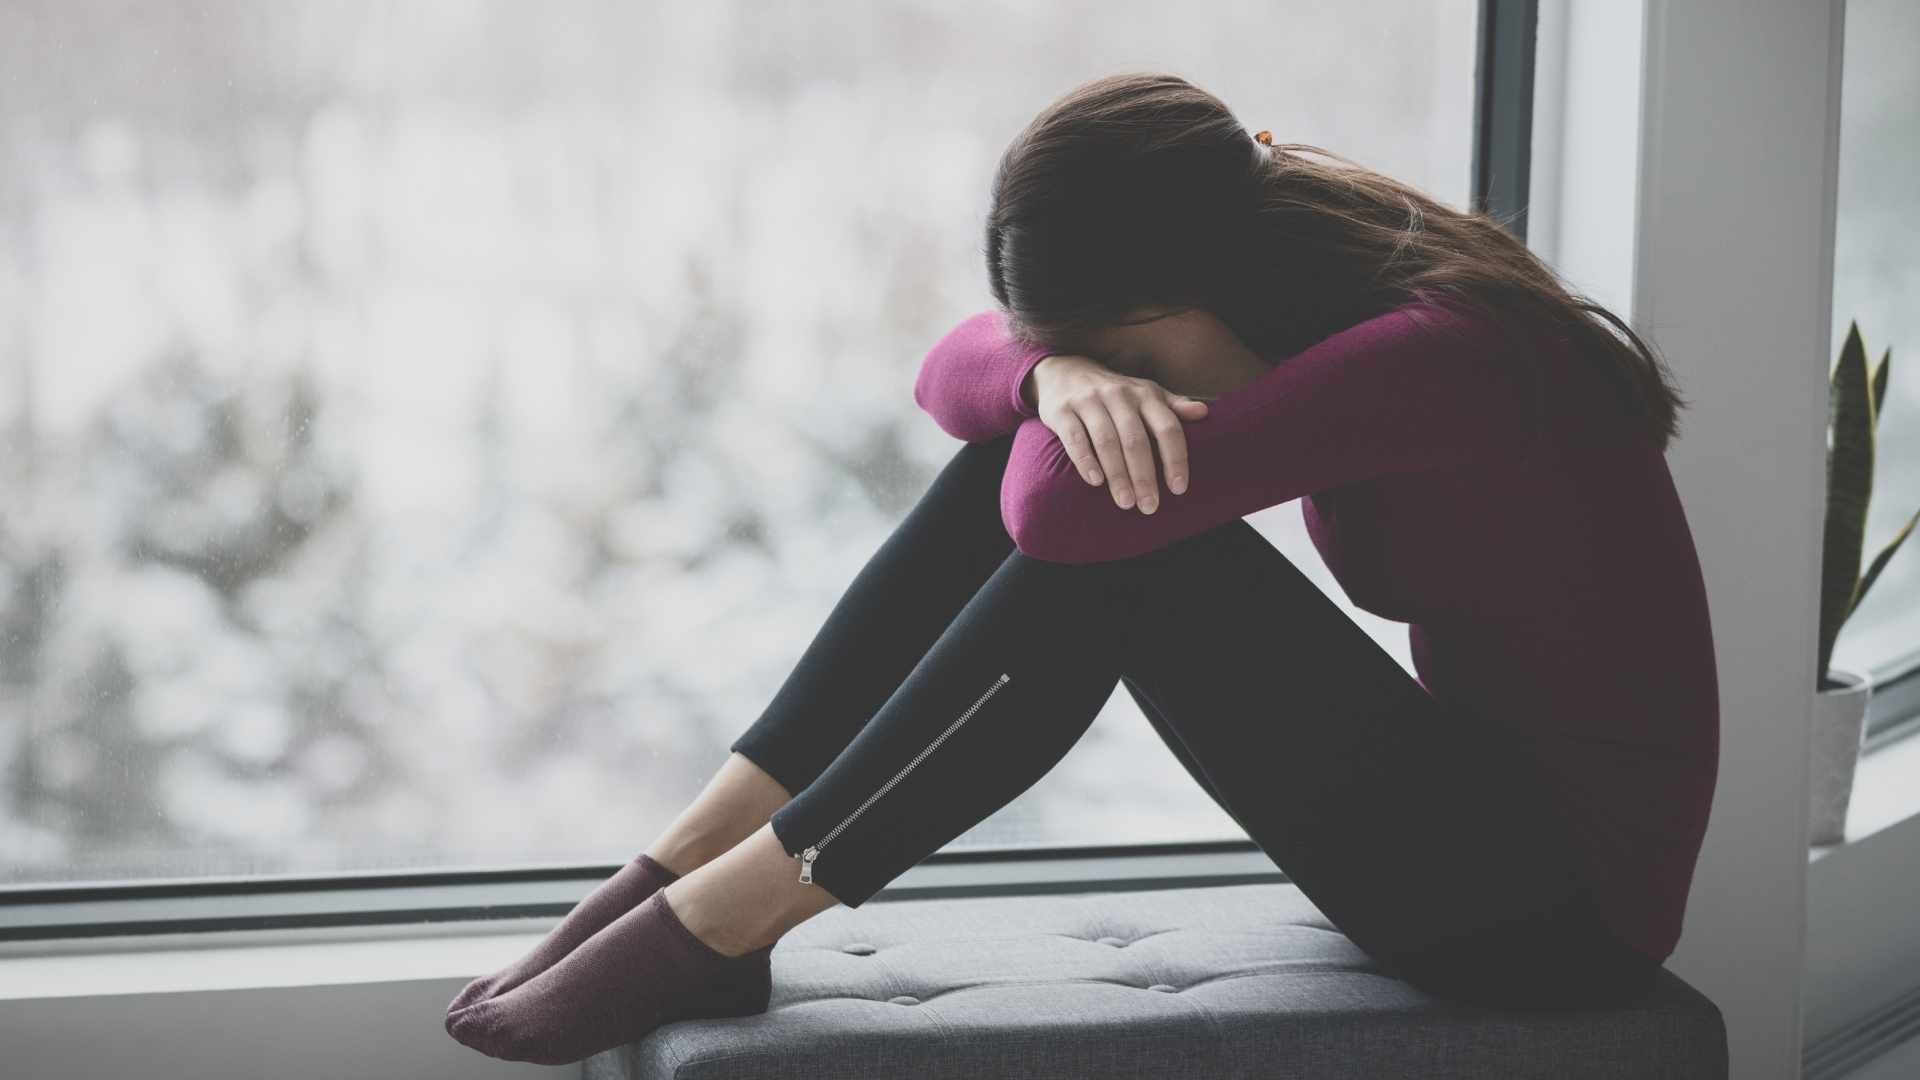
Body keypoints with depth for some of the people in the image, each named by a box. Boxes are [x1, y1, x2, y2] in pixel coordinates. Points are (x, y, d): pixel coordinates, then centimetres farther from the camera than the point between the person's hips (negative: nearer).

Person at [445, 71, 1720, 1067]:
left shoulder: (1435, 353, -26)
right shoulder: (1321, 308, 2)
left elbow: (1072, 508, -34)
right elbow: (959, 370, 3)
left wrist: (1107, 366, -11)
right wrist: (1059, 377, -21)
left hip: (1566, 910, -9)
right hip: (1476, 815, 9)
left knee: (1114, 548, -25)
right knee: (1017, 459, -2)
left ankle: (716, 924, -18)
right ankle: (692, 866, -6)